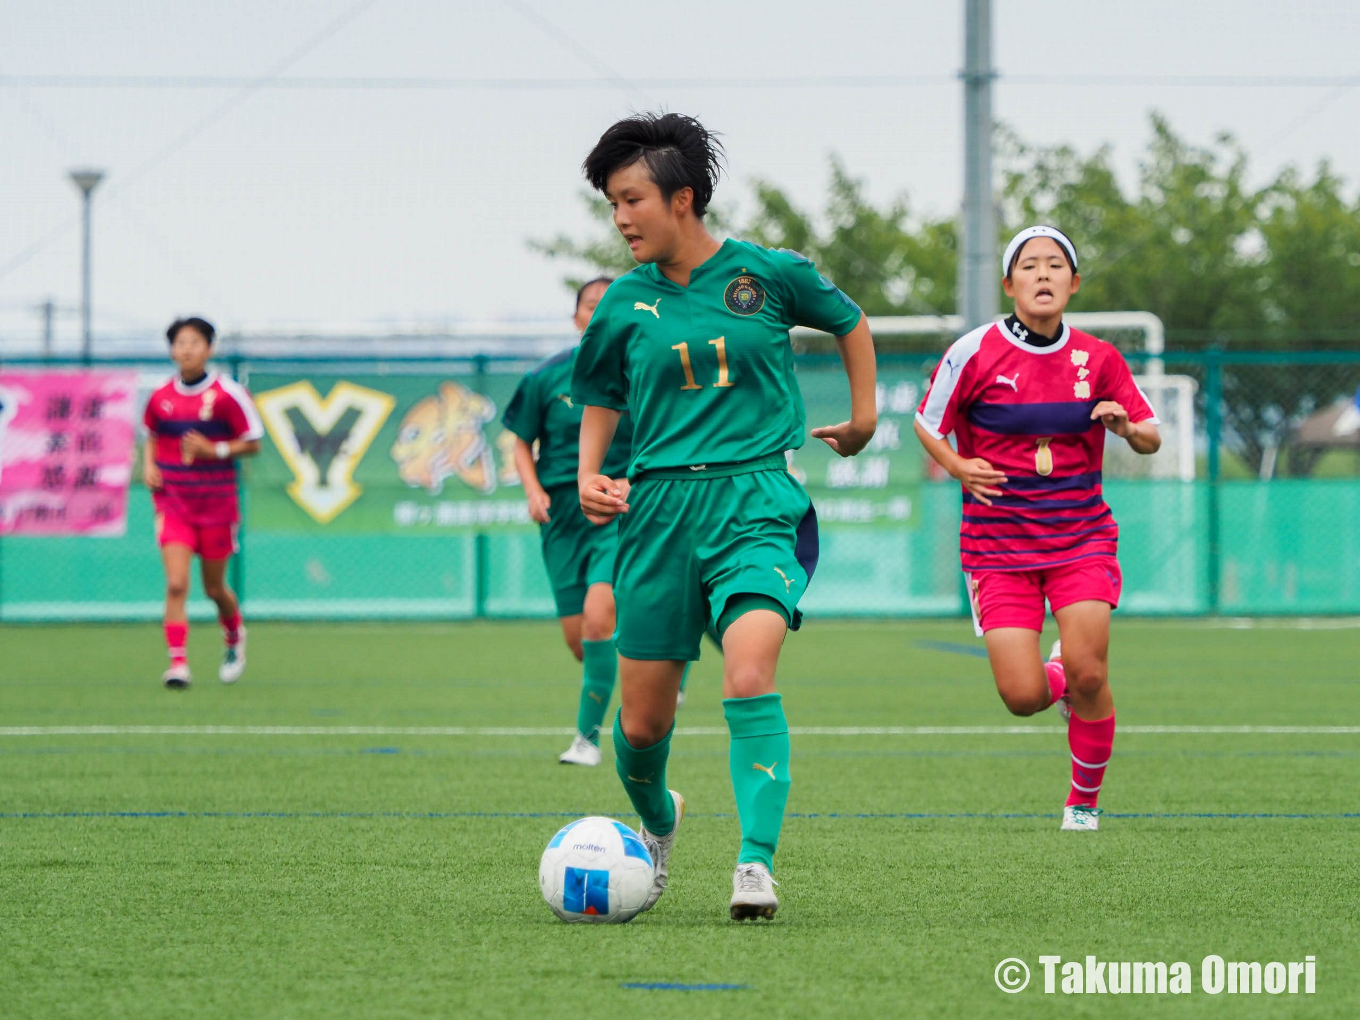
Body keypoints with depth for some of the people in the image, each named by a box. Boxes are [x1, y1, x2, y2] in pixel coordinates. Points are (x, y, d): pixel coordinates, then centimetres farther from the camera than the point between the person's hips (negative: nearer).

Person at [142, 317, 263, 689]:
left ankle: (235, 640, 42)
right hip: (172, 501, 1)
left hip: (216, 502, -1)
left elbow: (252, 444, -4)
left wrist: (215, 451, -19)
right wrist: (148, 465, 1)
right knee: (176, 584, -14)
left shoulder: (227, 394, -8)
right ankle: (178, 665, -14)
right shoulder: (160, 397, 2)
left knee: (215, 588, 11)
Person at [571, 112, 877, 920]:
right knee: (641, 723, 6)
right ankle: (657, 823, 38)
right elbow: (602, 399, 20)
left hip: (755, 498, -3)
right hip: (657, 507, 3)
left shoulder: (769, 275, 0)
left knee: (750, 680, -26)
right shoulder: (625, 304, 6)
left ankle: (758, 865, -24)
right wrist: (589, 474, 4)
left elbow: (850, 323, 18)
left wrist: (864, 416, 17)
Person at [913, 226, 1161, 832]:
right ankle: (1059, 682, 28)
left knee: (1088, 674, -14)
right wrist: (958, 467, -11)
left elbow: (1150, 438, 8)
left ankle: (1084, 800, 10)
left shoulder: (1097, 359, 1)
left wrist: (1127, 428, -14)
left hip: (1081, 537, 1)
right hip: (998, 543, -1)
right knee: (1022, 696, -11)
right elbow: (926, 423, 7)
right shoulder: (974, 352, -6)